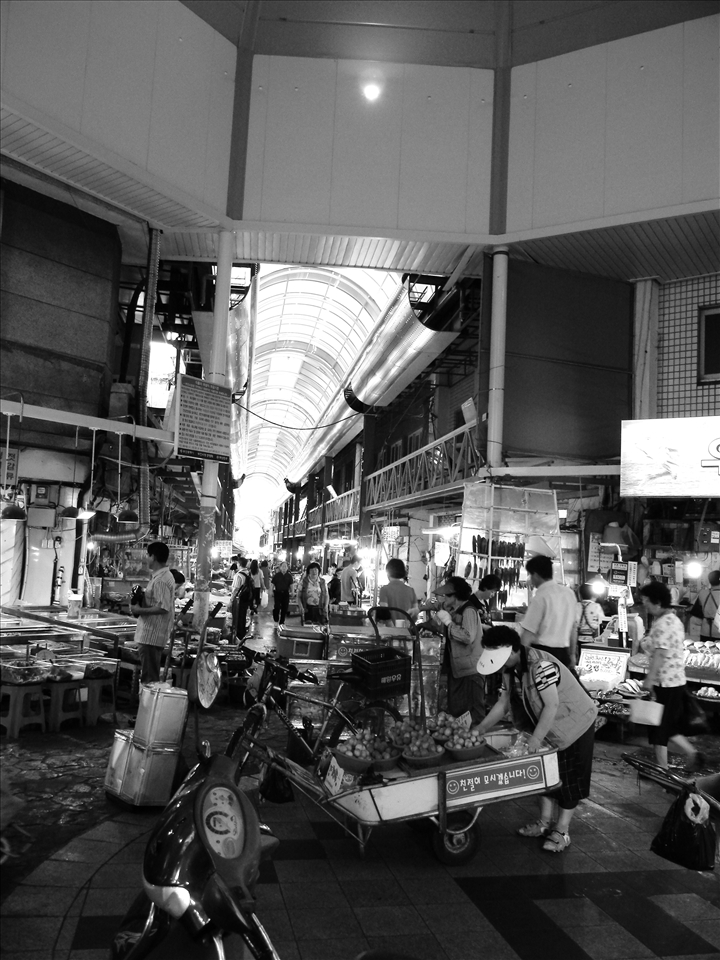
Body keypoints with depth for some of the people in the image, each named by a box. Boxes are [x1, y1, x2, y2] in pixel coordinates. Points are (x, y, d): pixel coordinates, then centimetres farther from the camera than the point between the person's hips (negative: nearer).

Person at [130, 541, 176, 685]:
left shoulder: (160, 580, -19)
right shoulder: (164, 576, 13)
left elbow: (163, 608, -25)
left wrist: (139, 610, -17)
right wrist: (140, 602, 9)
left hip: (152, 634, -10)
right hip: (152, 632, 10)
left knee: (149, 678, -3)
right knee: (151, 674, 18)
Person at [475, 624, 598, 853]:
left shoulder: (540, 666, -33)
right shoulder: (511, 670, -6)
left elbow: (552, 705, -33)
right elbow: (503, 703, 2)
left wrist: (536, 738, -34)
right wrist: (480, 729, -3)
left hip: (574, 724, -8)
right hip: (547, 726, 8)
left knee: (569, 777, 1)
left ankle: (562, 831, 10)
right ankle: (546, 821, 28)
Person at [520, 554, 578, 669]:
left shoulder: (540, 598, -13)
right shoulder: (569, 593, 7)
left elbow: (528, 633, -13)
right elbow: (573, 628, 14)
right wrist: (572, 654, 22)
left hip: (542, 652, -6)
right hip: (563, 653, 6)